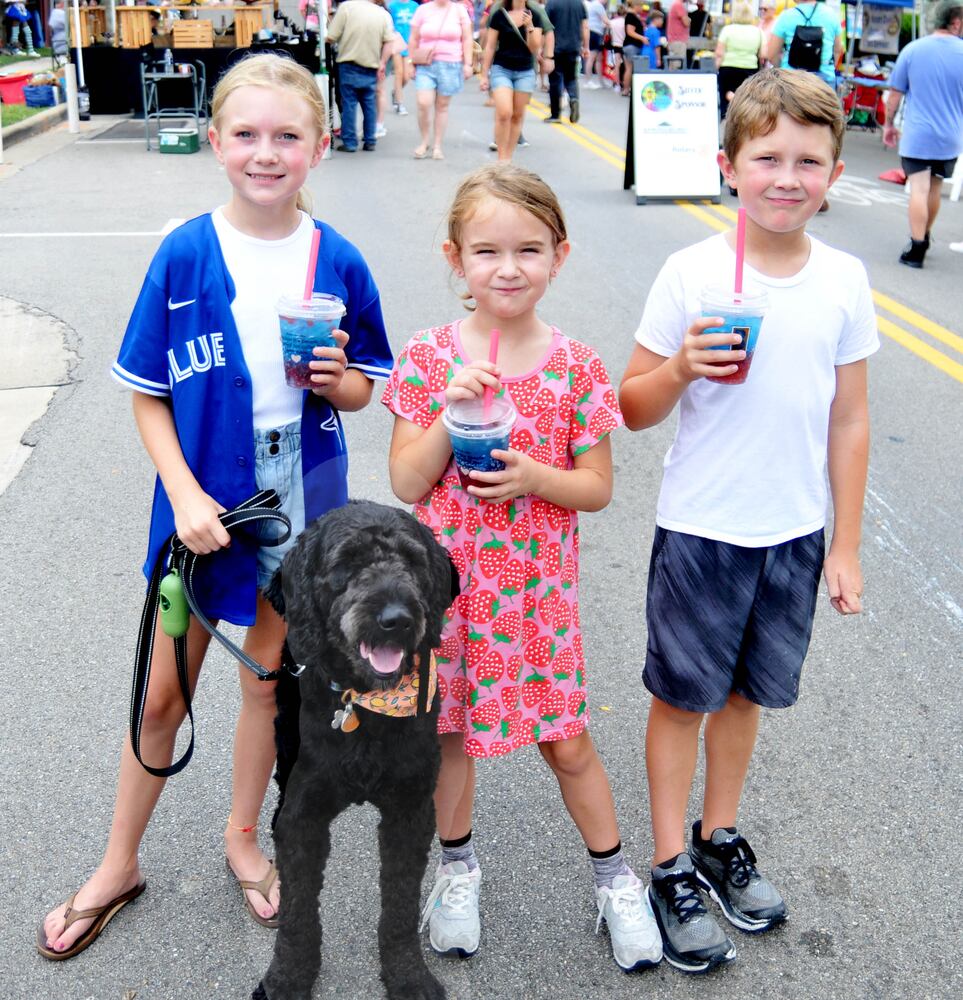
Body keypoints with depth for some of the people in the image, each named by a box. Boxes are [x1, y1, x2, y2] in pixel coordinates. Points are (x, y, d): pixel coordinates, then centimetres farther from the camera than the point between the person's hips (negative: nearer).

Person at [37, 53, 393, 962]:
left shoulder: (339, 263, -6)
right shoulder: (183, 256, -10)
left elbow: (361, 391, 4)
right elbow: (148, 393, -6)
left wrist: (339, 376, -19)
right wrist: (184, 494, -17)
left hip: (297, 503, 1)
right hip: (202, 502, -1)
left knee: (268, 682, 16)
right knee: (164, 693, 11)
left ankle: (242, 837, 41)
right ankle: (118, 864, 34)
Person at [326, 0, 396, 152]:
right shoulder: (383, 14, 2)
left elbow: (330, 38, -9)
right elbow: (389, 42, -3)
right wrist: (382, 64, 2)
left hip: (349, 64, -3)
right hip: (371, 67, 3)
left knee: (349, 105, 3)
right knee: (370, 105, 12)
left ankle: (349, 142, 4)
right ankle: (370, 142, 16)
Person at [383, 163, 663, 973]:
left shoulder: (576, 367, -7)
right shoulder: (429, 360, -7)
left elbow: (597, 486, -2)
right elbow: (406, 483, -8)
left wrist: (534, 476, -20)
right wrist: (452, 414, -22)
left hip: (537, 587, 0)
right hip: (446, 583, 1)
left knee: (566, 740, 10)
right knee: (449, 730, 16)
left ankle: (613, 874, 34)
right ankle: (458, 864, 42)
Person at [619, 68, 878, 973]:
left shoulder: (845, 280, -2)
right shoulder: (690, 273, -11)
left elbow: (848, 421, 4)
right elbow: (633, 410, -5)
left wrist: (846, 546, 5)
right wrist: (682, 368, -26)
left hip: (794, 533, 3)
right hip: (700, 530, -3)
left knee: (747, 690, 18)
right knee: (683, 694, 10)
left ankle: (720, 837, 39)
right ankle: (672, 868, 26)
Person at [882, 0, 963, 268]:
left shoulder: (912, 49, -3)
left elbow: (894, 94, 1)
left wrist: (889, 124, 13)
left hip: (916, 135, -2)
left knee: (919, 189, -5)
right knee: (934, 188, 17)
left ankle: (916, 249, -11)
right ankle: (924, 239, 33)